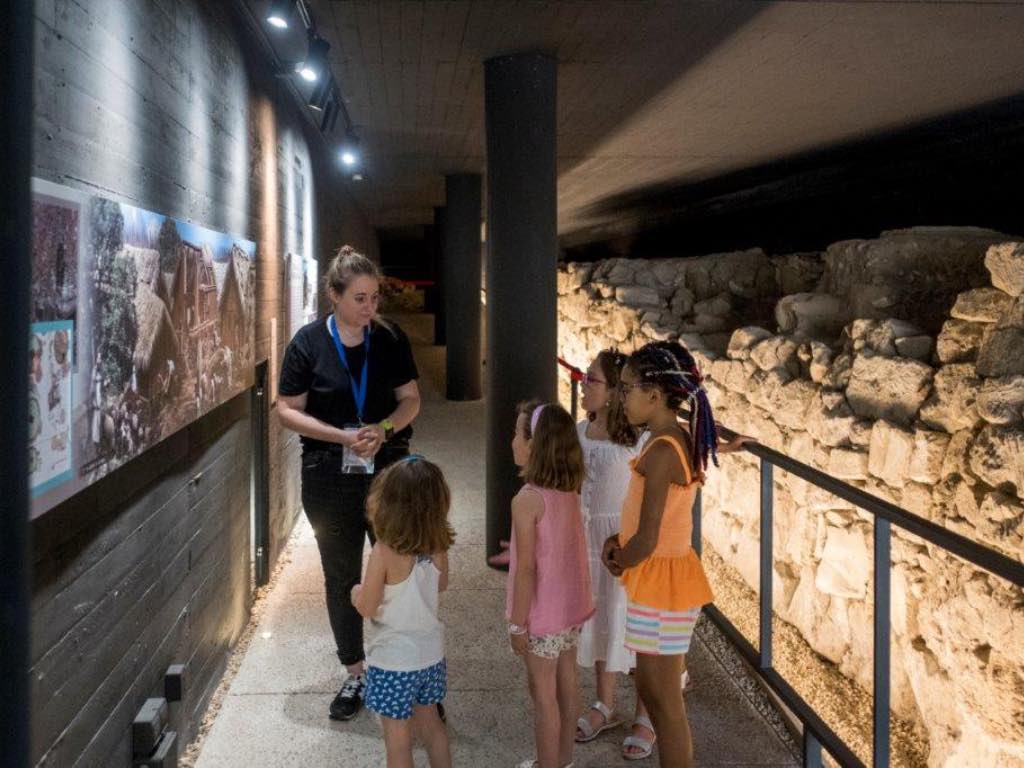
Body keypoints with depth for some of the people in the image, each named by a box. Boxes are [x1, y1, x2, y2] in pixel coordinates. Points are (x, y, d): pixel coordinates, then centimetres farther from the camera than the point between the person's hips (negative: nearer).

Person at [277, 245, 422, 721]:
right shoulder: (309, 342, -6)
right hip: (330, 481, 0)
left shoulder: (390, 339, -1)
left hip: (389, 472, 0)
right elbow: (288, 411, -5)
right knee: (341, 579, 11)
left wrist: (383, 429, -17)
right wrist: (344, 437, -18)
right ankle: (355, 675, 28)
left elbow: (411, 398, 4)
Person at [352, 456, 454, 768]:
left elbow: (367, 607, -17)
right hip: (431, 653, 6)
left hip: (394, 660, -6)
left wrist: (356, 592, 3)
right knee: (430, 724, 24)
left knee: (398, 739, 10)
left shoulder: (384, 553, -25)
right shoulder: (438, 548, -8)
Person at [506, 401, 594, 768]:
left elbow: (526, 568, -20)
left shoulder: (527, 500, -23)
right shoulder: (569, 490, -1)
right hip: (570, 605, 7)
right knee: (565, 684, 19)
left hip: (542, 613, -7)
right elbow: (560, 549, 6)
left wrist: (517, 623, -13)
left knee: (543, 692, 7)